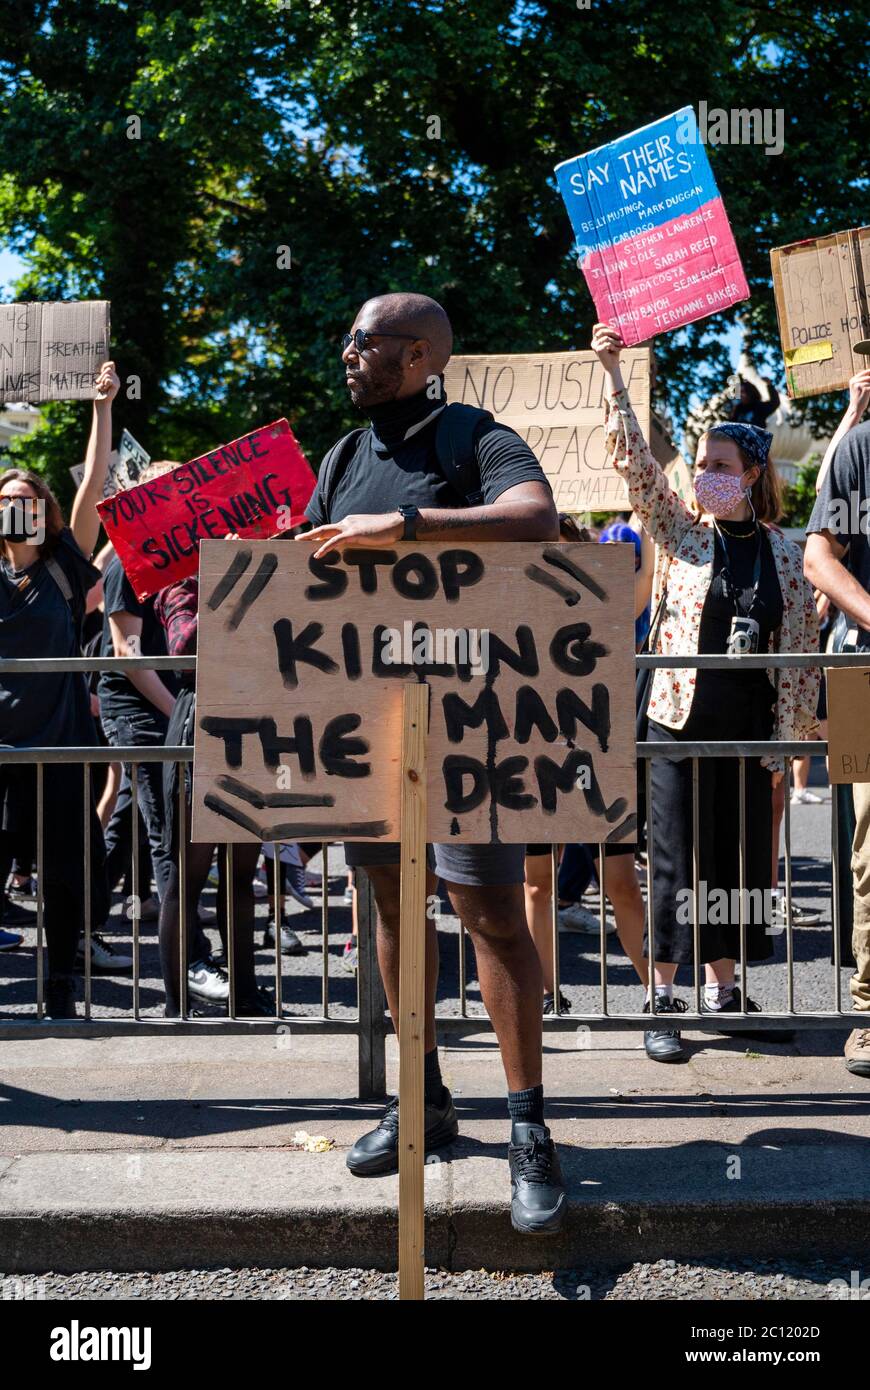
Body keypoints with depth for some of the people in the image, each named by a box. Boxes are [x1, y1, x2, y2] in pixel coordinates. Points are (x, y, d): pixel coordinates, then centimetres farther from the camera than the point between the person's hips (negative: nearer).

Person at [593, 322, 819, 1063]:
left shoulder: (784, 555, 3)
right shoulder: (681, 533, 2)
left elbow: (800, 656, 3)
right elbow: (634, 460, -7)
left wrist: (785, 743, -1)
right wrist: (613, 373, -15)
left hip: (749, 730, 2)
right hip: (680, 722, -2)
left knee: (739, 858, 9)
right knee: (676, 861, -2)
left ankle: (725, 986, 23)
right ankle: (663, 999, 4)